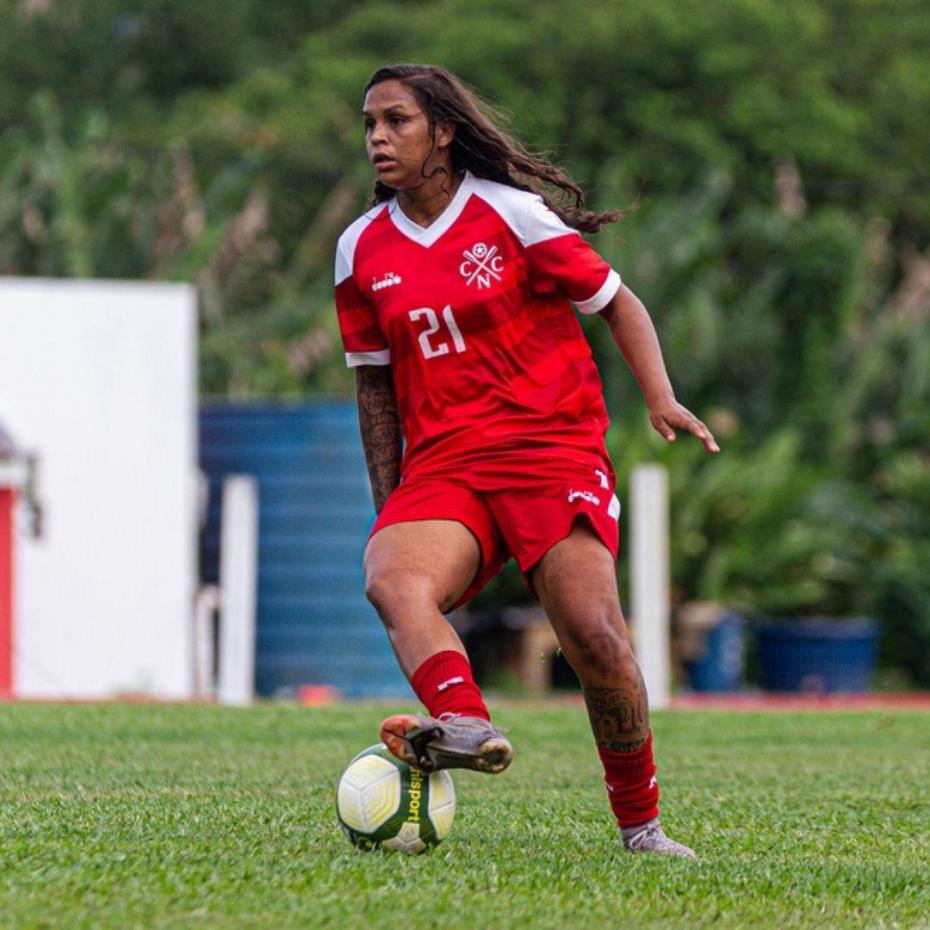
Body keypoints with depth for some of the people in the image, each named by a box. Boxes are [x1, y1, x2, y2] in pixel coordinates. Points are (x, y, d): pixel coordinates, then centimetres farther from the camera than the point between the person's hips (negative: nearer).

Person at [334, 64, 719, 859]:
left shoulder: (512, 213, 0)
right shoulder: (362, 249, 11)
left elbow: (617, 303, 6)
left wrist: (661, 398, -9)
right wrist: (387, 507, 13)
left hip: (552, 448, -3)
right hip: (440, 467, 3)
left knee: (593, 634, -19)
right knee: (391, 579, -31)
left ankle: (641, 824, -1)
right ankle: (465, 727, -55)